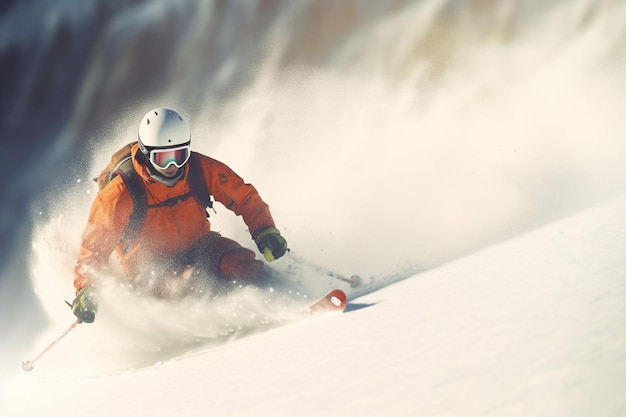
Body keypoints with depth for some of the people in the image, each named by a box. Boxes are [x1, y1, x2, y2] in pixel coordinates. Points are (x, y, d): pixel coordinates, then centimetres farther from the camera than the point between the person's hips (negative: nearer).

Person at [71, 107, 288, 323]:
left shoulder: (201, 169, -14)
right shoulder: (121, 194, -21)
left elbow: (244, 197, -3)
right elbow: (95, 243, -12)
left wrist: (264, 230, -18)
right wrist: (84, 291, -21)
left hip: (198, 246, 3)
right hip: (151, 264, -3)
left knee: (237, 261, -26)